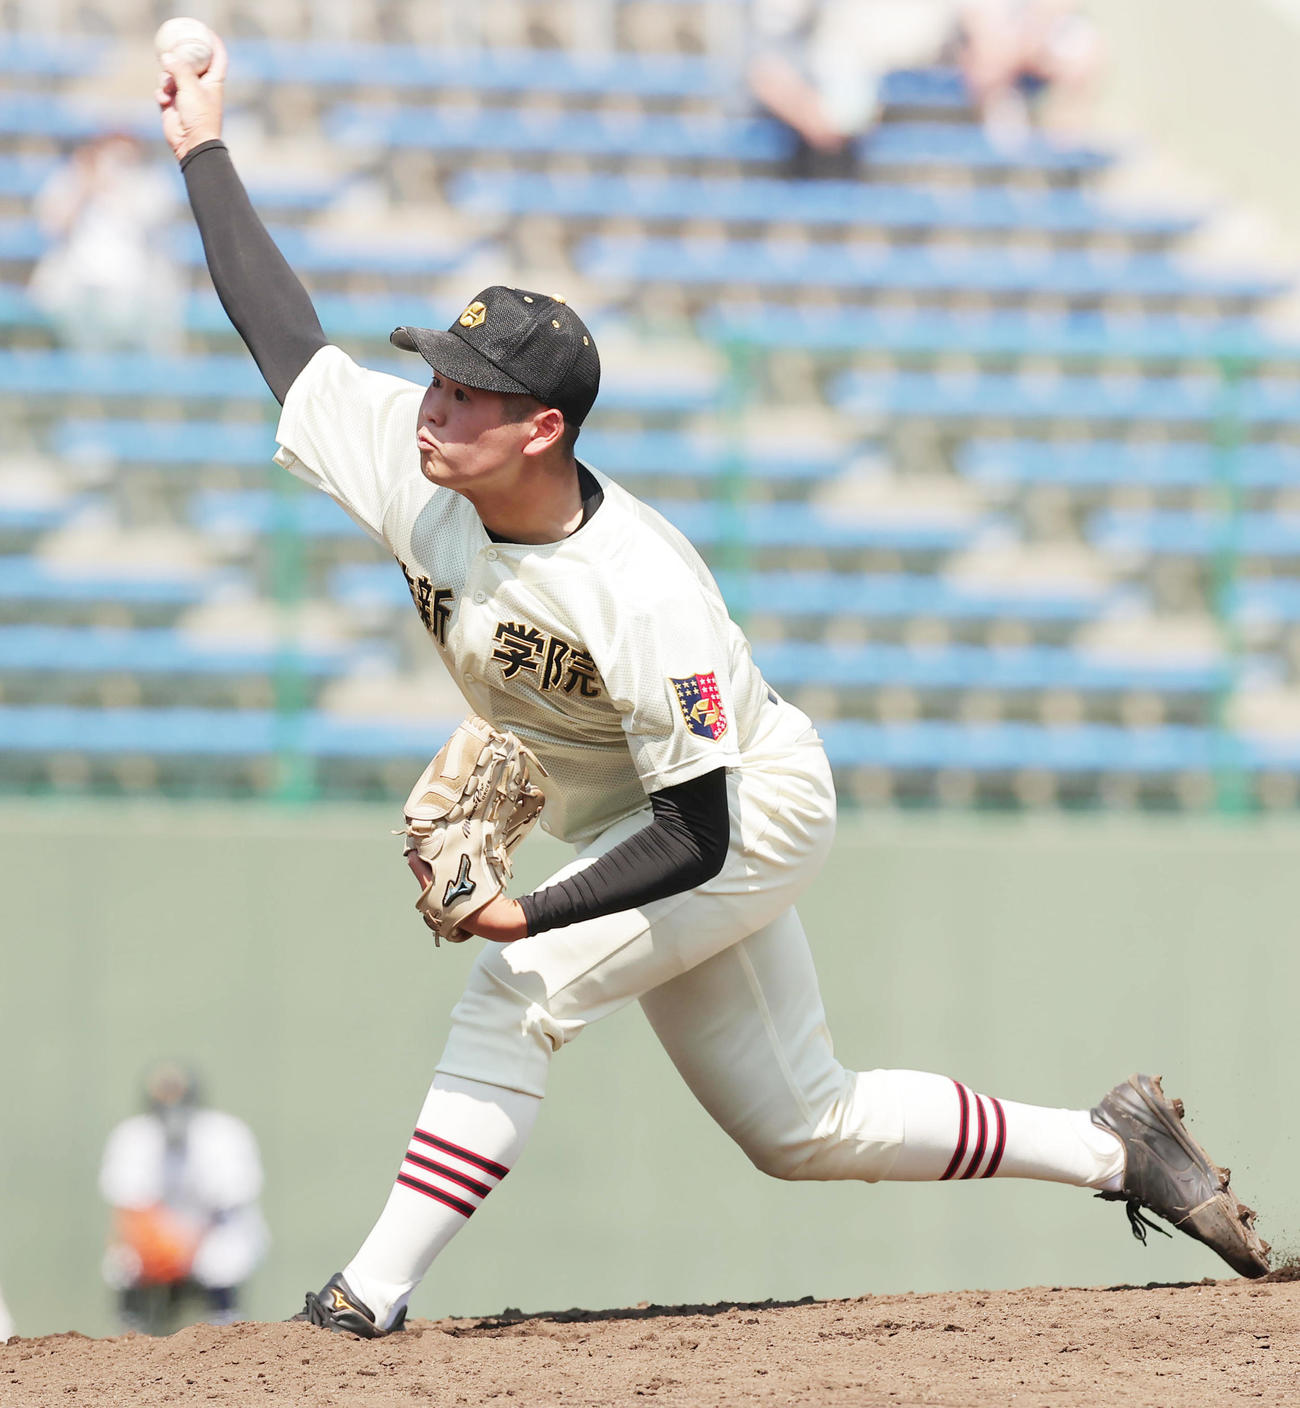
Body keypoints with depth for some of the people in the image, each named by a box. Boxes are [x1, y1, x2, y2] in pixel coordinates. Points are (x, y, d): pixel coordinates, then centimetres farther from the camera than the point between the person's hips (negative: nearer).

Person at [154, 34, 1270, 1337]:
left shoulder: (640, 596, -35)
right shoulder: (410, 463, -17)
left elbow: (699, 831, -32)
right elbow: (281, 334, -5)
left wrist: (529, 914, -38)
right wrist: (204, 150, -4)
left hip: (753, 814, -8)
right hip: (623, 825, 8)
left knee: (515, 992, -25)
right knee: (799, 1127, 13)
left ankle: (373, 1296, -22)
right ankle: (1112, 1147, 26)